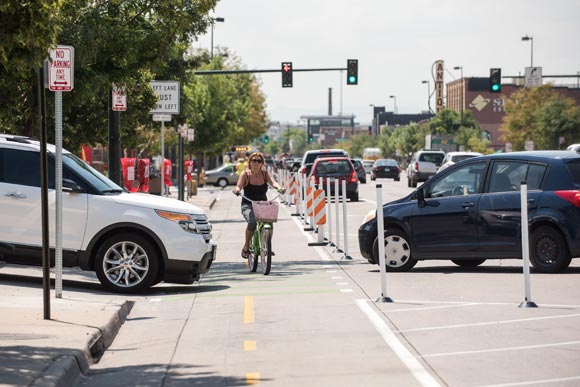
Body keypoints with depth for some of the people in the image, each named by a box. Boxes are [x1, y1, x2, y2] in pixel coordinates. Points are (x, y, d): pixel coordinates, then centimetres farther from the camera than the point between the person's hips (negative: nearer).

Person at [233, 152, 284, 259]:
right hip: (248, 205, -2)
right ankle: (246, 247, -10)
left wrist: (279, 188, -38)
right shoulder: (245, 174, -4)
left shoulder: (265, 173, 2)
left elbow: (272, 182, -16)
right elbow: (238, 186, -17)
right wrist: (237, 190, -42)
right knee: (252, 222, -32)